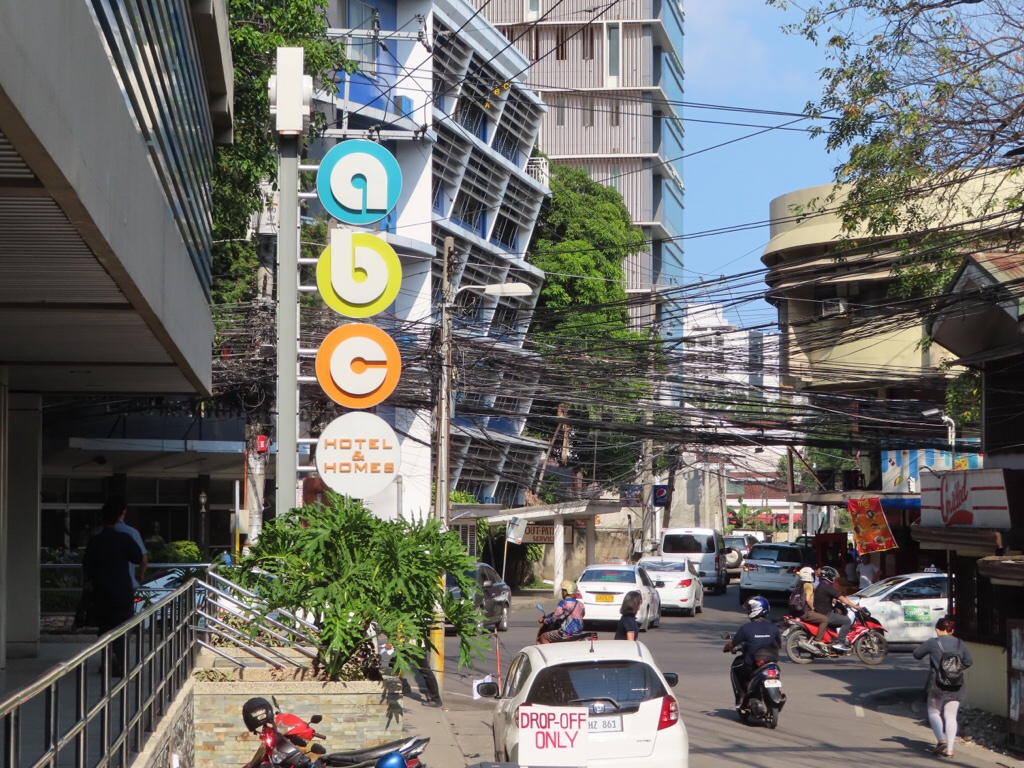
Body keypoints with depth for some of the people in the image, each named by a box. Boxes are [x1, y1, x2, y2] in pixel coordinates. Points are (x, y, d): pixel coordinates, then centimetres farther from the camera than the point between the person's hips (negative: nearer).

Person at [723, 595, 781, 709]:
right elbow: (779, 645, 17)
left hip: (751, 665, -4)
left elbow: (731, 645, -1)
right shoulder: (773, 628, 1)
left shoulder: (746, 628, -10)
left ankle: (741, 697, 16)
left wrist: (725, 648, 22)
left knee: (736, 665, 27)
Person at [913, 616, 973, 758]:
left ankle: (941, 740, -7)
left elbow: (916, 654, 4)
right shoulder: (959, 643, 3)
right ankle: (949, 748, -2)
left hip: (937, 685, -3)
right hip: (955, 687, 3)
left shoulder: (932, 643, -6)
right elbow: (968, 662, 8)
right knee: (951, 716, 5)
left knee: (934, 712, 13)